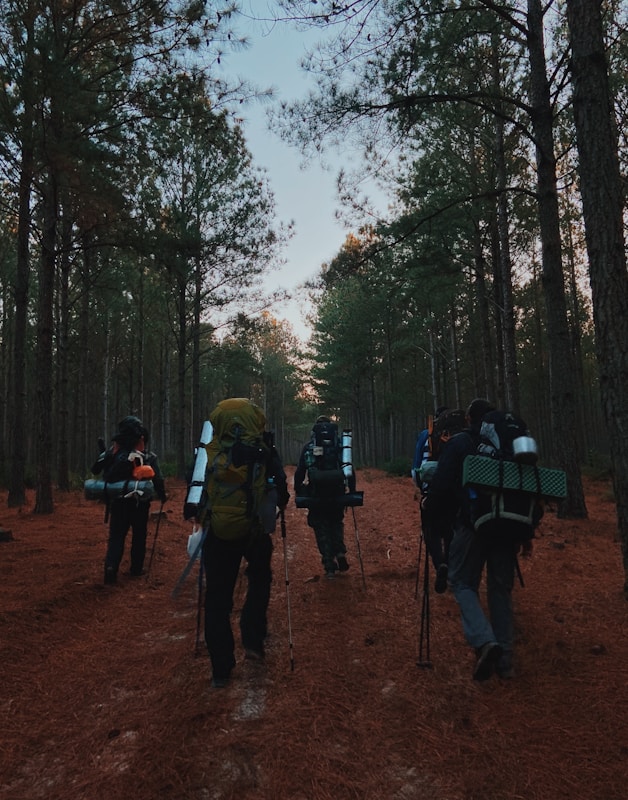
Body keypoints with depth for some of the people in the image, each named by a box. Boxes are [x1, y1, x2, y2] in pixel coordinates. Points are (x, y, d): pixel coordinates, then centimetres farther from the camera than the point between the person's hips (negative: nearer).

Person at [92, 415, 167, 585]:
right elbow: (157, 479, -9)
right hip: (139, 502, -1)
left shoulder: (113, 452, -4)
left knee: (116, 536, 6)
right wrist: (162, 495, 8)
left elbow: (96, 470, 3)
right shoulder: (149, 456, -10)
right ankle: (136, 569, 21)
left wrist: (103, 453, 16)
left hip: (118, 501, 2)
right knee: (139, 536, 14)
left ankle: (111, 566, -13)